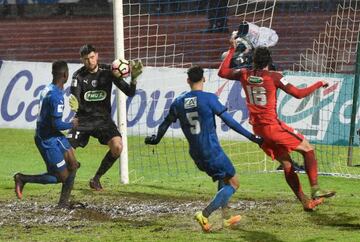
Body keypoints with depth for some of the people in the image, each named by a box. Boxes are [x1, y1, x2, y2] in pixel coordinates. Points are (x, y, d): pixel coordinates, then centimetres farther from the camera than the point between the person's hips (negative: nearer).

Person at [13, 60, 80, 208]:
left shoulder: (48, 89, 4)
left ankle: (64, 202, 16)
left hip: (54, 136, 9)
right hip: (48, 140, -9)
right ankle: (22, 179, 3)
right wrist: (72, 125, -8)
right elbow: (56, 124, -26)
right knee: (62, 177, -1)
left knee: (73, 165, 11)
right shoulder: (56, 96, -25)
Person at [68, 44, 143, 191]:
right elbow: (74, 97, -19)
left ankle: (96, 179, -3)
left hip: (103, 119, 1)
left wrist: (134, 78, -22)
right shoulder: (79, 75, -6)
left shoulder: (107, 71, -3)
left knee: (117, 147, -23)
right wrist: (73, 103, -44)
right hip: (83, 119, -1)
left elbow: (130, 93, -3)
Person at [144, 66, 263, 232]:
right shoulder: (209, 98, -12)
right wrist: (250, 136, -7)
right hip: (212, 152, -6)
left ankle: (224, 219, 25)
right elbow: (229, 121, -13)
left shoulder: (179, 102, 4)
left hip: (196, 154, 6)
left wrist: (155, 139, 36)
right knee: (233, 183, 4)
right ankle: (204, 215, -12)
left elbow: (165, 123, 16)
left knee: (223, 179, 27)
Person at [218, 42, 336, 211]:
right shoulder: (274, 77, -13)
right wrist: (319, 84, 2)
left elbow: (222, 72, 17)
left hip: (257, 128, 6)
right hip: (273, 126, -6)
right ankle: (315, 190, -7)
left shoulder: (244, 75, 1)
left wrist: (232, 50, 24)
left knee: (287, 164, 12)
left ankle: (305, 202, 11)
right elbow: (298, 93, -11)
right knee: (308, 149, 6)